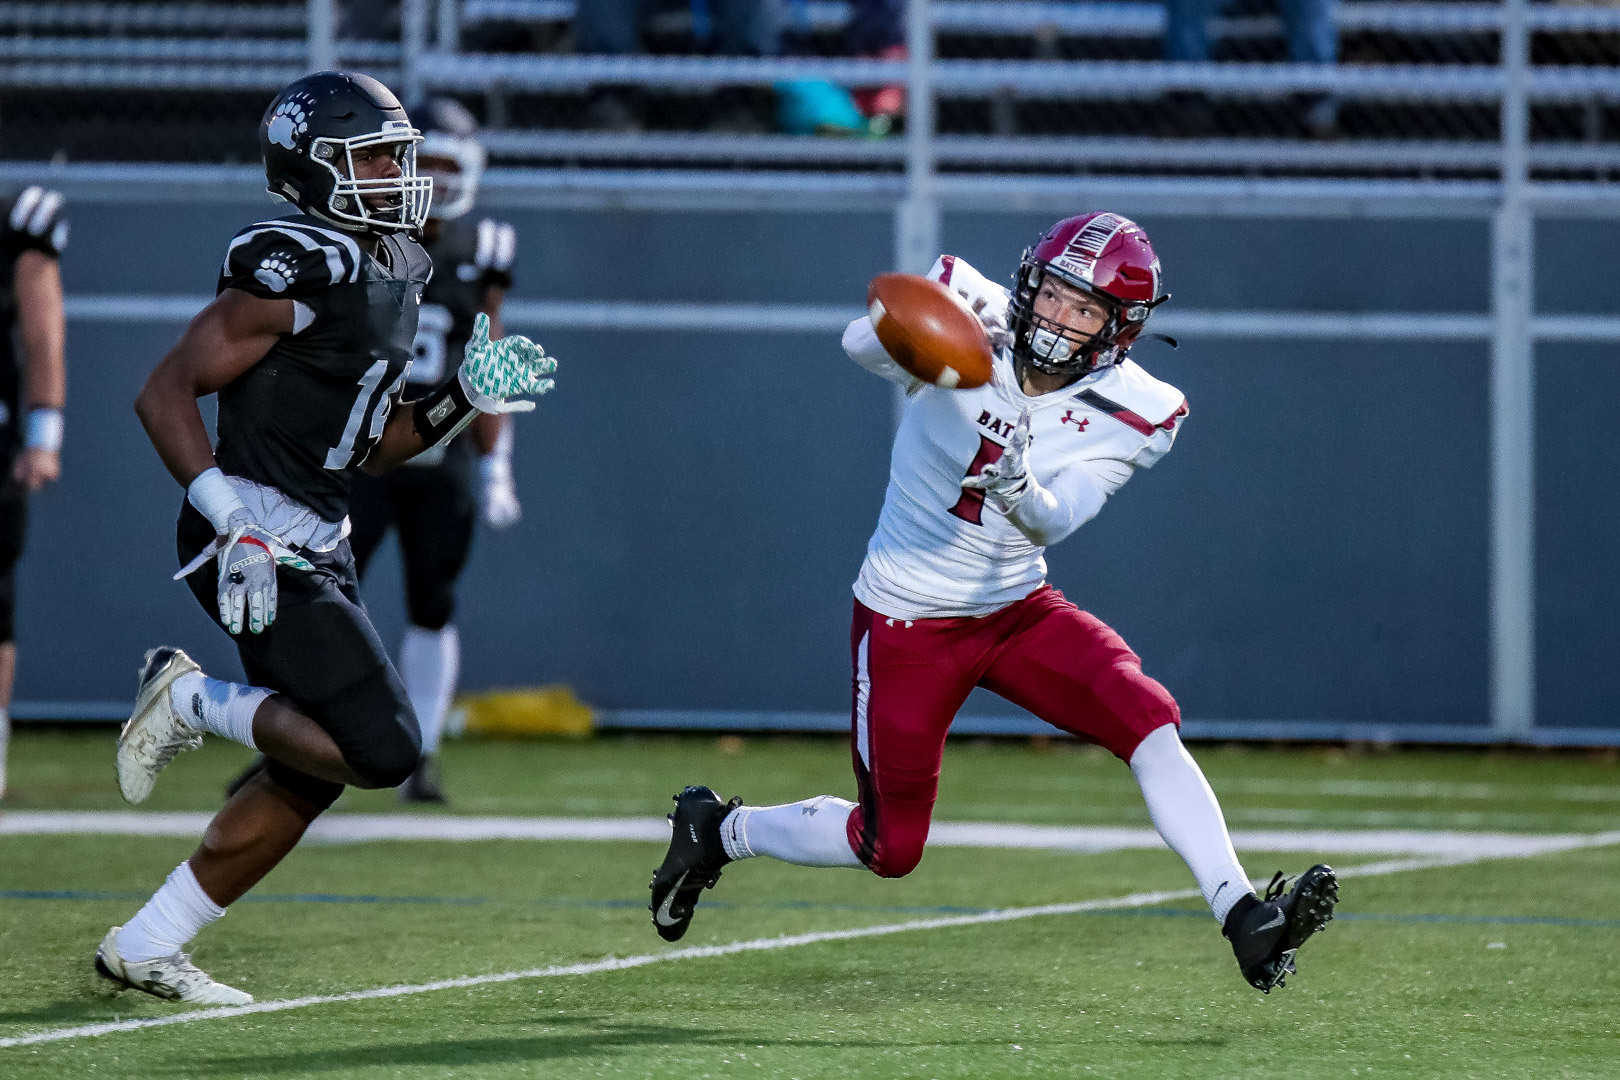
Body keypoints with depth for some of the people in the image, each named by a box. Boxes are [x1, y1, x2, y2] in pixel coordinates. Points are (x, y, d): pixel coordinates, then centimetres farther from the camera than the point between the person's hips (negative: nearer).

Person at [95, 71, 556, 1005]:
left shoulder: (393, 274, 13)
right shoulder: (300, 272, -17)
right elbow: (166, 392, -17)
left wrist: (469, 397, 7)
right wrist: (228, 514, -25)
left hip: (316, 546, 10)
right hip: (263, 551, -10)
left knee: (311, 773, 11)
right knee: (382, 748, -16)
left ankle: (144, 948, 18)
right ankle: (195, 701, 1)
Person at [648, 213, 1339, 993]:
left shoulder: (1130, 414, -12)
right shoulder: (970, 323, -14)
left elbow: (1052, 522, -24)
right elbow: (861, 344, -29)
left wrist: (1018, 490, -47)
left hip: (1018, 608, 3)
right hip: (908, 624, -3)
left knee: (1149, 722, -21)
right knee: (891, 849, 2)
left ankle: (1245, 924, -24)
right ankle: (718, 830, 29)